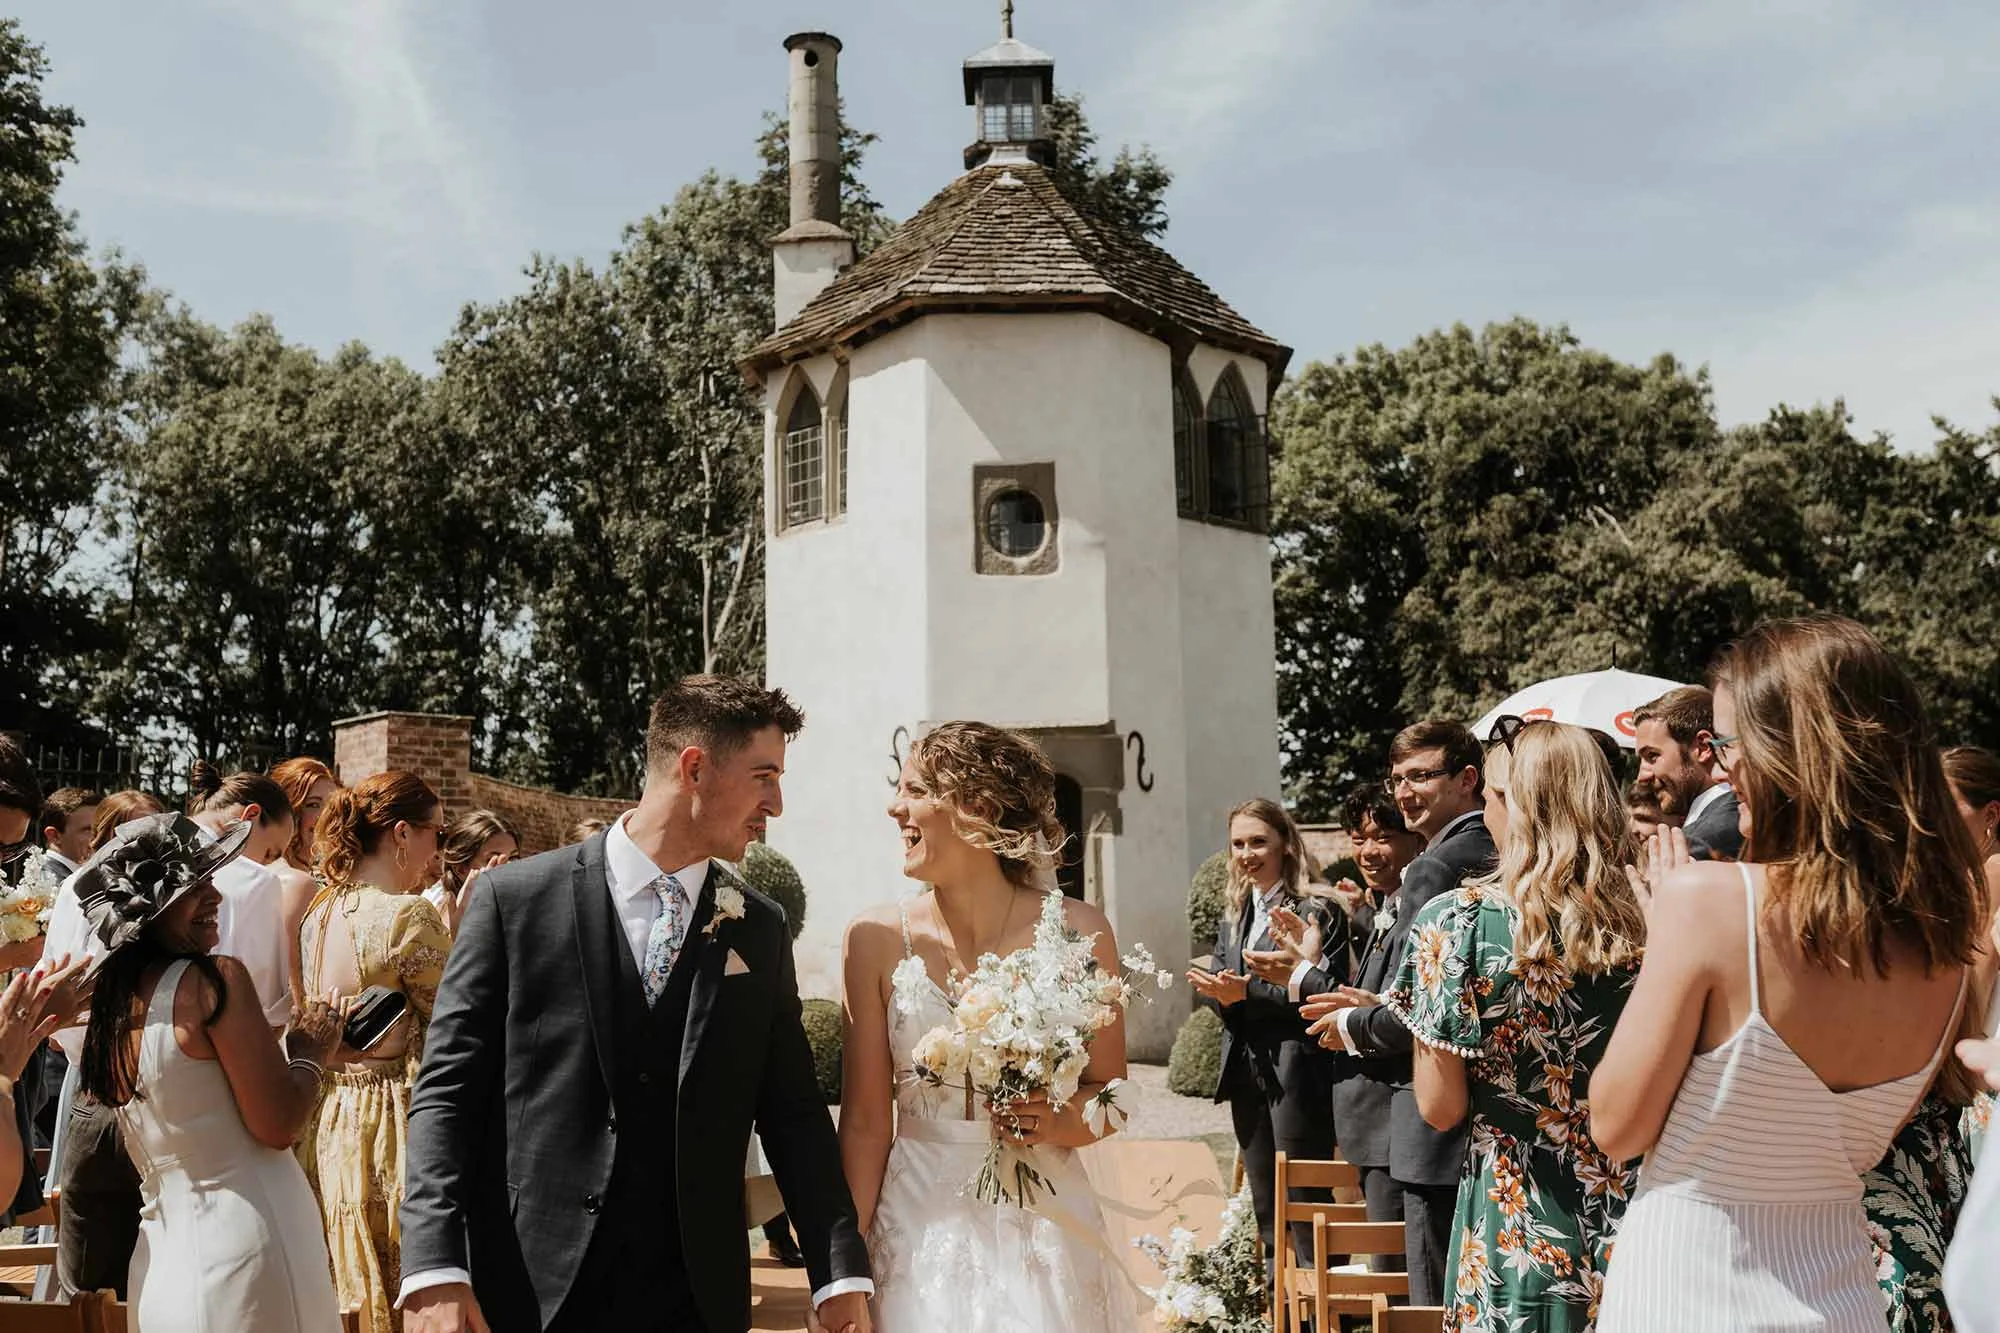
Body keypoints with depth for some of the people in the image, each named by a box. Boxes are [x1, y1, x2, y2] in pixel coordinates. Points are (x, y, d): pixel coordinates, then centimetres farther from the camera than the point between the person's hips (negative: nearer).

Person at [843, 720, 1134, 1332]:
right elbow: (865, 1122, -3)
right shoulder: (876, 939, -5)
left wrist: (1060, 1123, -18)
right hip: (919, 1229, 0)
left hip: (1043, 1225, 0)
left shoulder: (1076, 931, -7)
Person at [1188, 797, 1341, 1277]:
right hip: (1245, 1072, 8)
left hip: (1296, 1073, -7)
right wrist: (1220, 992, -12)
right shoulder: (1233, 915, 13)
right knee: (1266, 1215, 16)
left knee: (1304, 1208, -2)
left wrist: (1246, 991, -24)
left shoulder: (1317, 912, -10)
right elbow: (1211, 986, 11)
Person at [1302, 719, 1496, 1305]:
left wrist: (1354, 1026, -4)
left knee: (1436, 1305, 0)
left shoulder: (1435, 867, -17)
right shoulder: (1491, 856, 12)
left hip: (1434, 1125, -10)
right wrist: (1373, 1006, 10)